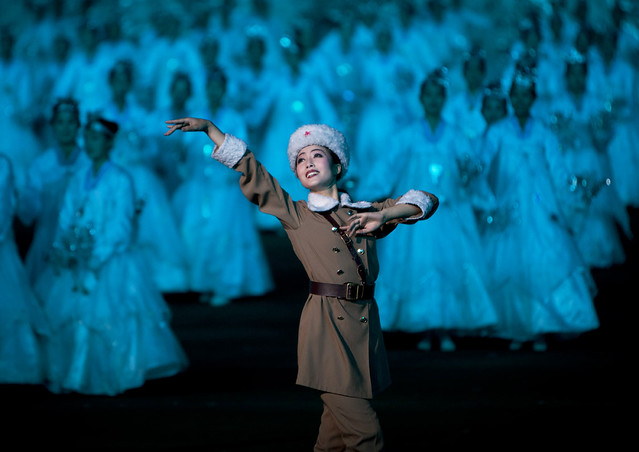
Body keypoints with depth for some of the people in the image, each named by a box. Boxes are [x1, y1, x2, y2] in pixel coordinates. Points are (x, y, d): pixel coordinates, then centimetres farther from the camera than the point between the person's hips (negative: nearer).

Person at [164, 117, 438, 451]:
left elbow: (425, 201, 14)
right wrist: (208, 127, 3)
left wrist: (382, 216, -3)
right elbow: (249, 171, 6)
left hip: (365, 323, 4)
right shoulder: (295, 216, 8)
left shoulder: (365, 212, 15)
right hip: (326, 327, -4)